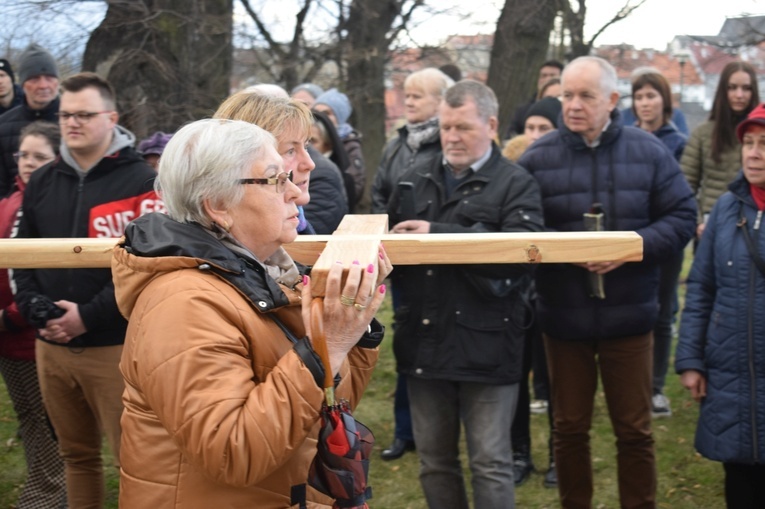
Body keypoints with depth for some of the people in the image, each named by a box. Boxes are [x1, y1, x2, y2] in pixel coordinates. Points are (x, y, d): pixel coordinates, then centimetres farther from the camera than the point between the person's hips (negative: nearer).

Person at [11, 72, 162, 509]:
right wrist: (36, 309, -5)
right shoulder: (43, 182, 12)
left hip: (116, 346, -6)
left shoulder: (140, 180, -7)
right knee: (77, 454, 17)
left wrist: (89, 316, -17)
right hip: (52, 346, 6)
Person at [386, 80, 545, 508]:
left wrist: (439, 235, -23)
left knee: (490, 464, 3)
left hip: (484, 344, -5)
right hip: (424, 341, 5)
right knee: (434, 460, 15)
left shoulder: (516, 184, -3)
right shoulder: (415, 182, 14)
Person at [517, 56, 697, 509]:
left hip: (628, 314, 0)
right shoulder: (537, 158, -3)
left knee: (635, 430, 11)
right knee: (570, 428, 13)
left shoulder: (648, 152, -2)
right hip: (563, 316, 0)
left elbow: (682, 217, -2)